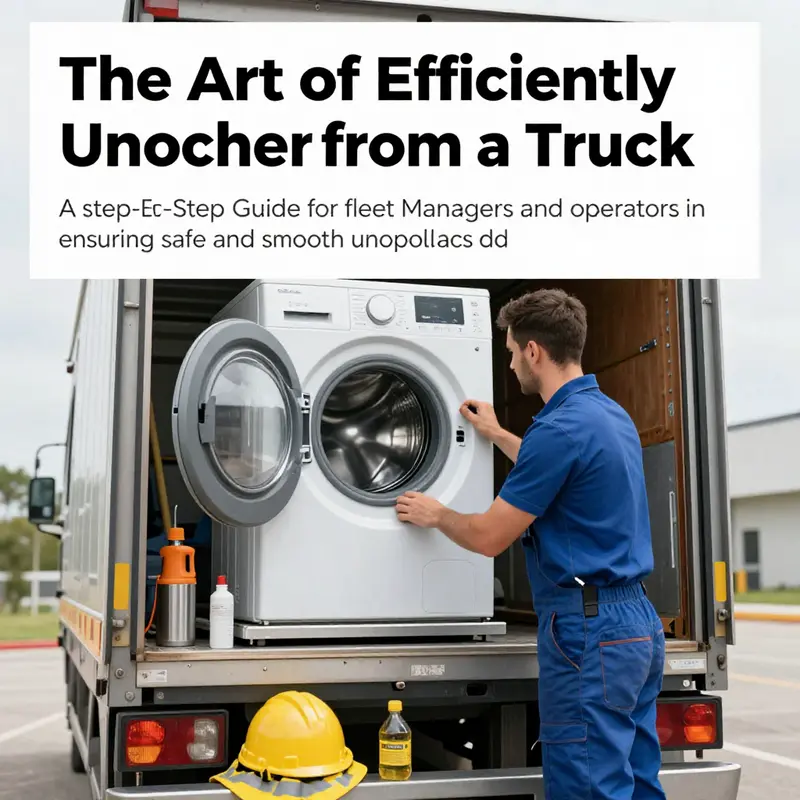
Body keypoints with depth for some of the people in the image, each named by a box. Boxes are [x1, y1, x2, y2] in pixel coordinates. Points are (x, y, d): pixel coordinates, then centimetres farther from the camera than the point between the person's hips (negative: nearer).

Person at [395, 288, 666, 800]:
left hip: (588, 629, -10)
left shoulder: (560, 427, -18)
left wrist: (435, 514, 8)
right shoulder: (613, 414, 12)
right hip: (639, 623, 10)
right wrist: (498, 436, 41)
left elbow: (490, 537, -12)